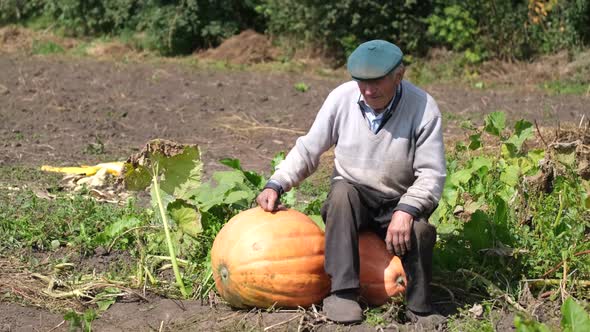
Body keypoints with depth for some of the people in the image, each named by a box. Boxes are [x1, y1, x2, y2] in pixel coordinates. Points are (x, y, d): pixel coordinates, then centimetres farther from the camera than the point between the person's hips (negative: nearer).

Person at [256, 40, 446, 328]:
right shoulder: (341, 98, -11)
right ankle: (343, 292, -33)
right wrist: (275, 185, -14)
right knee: (342, 191, -33)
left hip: (396, 205, -1)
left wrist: (406, 210, -33)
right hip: (351, 199, 1)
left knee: (419, 229, -32)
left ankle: (420, 308, -10)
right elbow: (307, 150, -1)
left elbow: (431, 174, -17)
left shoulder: (423, 108, -16)